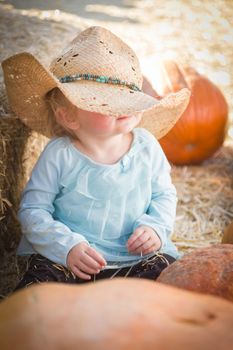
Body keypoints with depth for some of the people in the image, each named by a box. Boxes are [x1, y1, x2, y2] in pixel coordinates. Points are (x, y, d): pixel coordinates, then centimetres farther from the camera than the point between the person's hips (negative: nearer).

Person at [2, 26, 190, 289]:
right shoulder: (59, 155, -11)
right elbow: (33, 209, -7)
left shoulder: (147, 146, -1)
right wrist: (67, 247, -19)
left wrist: (155, 227, -9)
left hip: (136, 258, 4)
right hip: (66, 259, -3)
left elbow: (164, 195, 10)